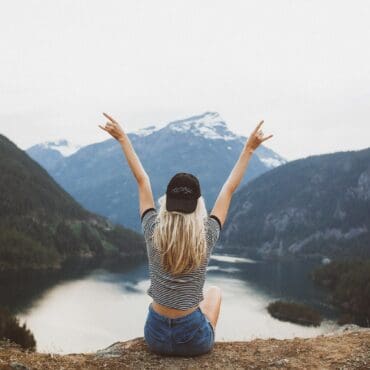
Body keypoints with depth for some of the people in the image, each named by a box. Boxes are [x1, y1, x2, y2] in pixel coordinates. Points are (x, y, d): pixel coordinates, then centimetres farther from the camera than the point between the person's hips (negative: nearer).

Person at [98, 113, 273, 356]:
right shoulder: (206, 235, -15)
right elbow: (230, 188, -4)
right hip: (194, 340, -1)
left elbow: (142, 180, -1)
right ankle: (209, 339, 35)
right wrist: (249, 149, 2)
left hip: (156, 336, 2)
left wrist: (123, 139, 8)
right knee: (215, 291, 31)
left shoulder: (153, 231, -12)